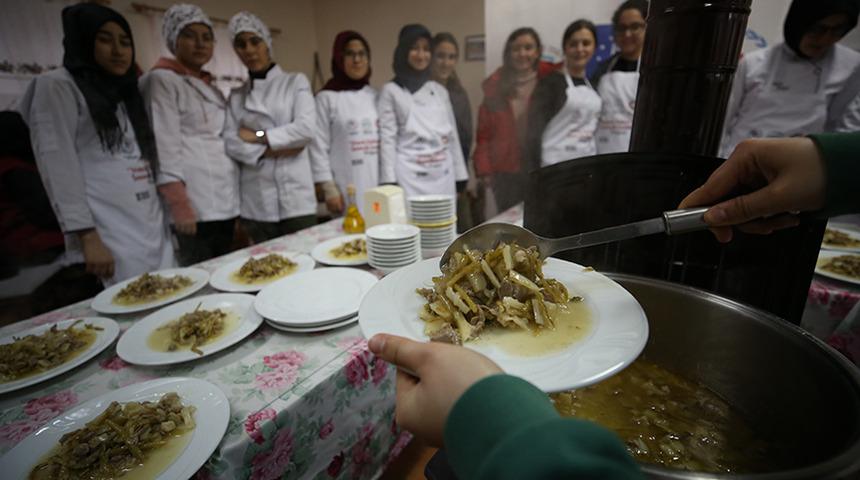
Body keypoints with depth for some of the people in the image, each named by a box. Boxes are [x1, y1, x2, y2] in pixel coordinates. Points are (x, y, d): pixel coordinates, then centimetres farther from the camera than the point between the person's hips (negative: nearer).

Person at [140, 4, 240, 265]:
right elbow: (164, 149, -11)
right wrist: (180, 207, -19)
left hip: (225, 204, 7)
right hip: (193, 207, -7)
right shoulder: (161, 81, -2)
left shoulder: (213, 90, 21)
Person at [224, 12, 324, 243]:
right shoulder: (236, 96, 12)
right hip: (256, 201, 2)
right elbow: (231, 144, 1)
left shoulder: (296, 82, 5)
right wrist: (272, 150, -11)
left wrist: (257, 136, -5)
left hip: (297, 195, -2)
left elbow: (307, 129, -9)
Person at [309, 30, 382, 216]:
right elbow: (319, 147, -3)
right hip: (347, 188, -3)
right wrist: (329, 189, -8)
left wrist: (390, 182, 7)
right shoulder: (327, 98, 0)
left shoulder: (376, 96, 12)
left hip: (378, 185, 4)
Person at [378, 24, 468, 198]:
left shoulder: (440, 91, 15)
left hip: (443, 177, 4)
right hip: (410, 178, -4)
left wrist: (460, 177, 11)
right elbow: (387, 138, -3)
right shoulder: (391, 91, 3)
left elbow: (452, 136, 15)